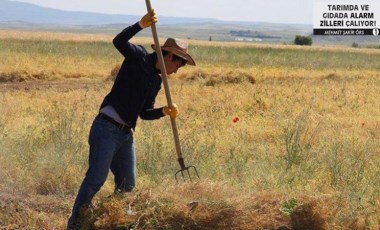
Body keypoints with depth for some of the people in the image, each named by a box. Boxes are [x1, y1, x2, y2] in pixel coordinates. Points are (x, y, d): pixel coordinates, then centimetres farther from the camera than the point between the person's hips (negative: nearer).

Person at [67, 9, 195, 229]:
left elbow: (145, 112, 16)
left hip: (126, 134, 9)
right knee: (96, 178, -13)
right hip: (106, 128, -9)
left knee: (128, 183, 10)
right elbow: (119, 41, -21)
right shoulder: (139, 57, -3)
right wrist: (141, 25, -33)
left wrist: (164, 111, -2)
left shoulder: (157, 81, 18)